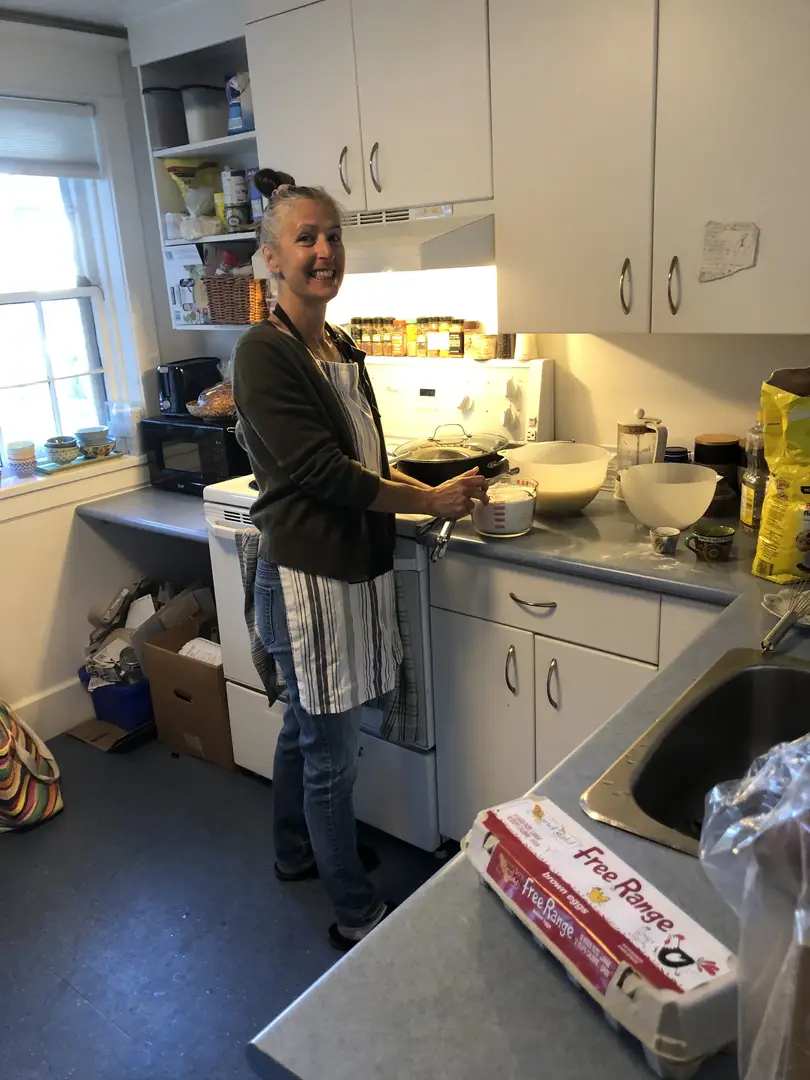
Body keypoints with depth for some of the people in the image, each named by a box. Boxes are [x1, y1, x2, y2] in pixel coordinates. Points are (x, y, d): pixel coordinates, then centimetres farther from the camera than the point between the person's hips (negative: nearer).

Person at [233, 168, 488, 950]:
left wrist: (436, 493, 4)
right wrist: (430, 502, -12)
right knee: (332, 753, 5)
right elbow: (321, 470, -21)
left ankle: (297, 853, 45)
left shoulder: (341, 349, 9)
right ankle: (356, 915, 24)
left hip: (353, 568, 9)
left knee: (306, 727, 24)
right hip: (308, 576, -8)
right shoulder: (264, 351, -16)